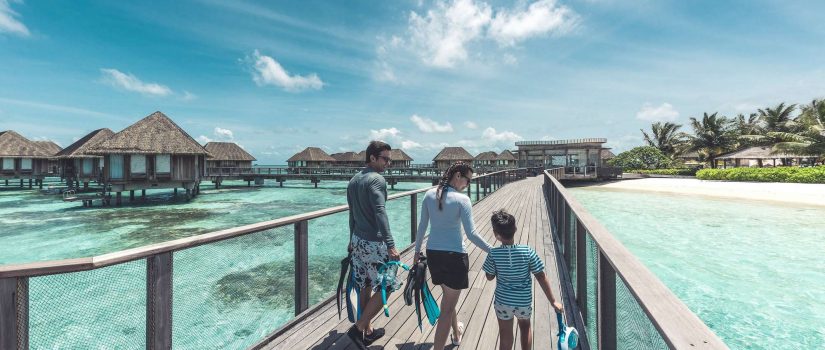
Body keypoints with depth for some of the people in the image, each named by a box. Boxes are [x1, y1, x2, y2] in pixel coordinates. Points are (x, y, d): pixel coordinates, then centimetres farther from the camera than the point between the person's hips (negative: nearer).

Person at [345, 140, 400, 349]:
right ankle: (358, 328, 10)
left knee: (365, 287, 17)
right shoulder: (377, 179, -15)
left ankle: (368, 331, 30)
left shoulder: (353, 180, 11)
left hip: (357, 240, 9)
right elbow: (380, 213, -27)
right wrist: (390, 244, -30)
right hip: (374, 243, -9)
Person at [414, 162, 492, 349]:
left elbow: (422, 226, 3)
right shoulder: (462, 199, -15)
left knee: (448, 295, 29)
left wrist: (417, 250, 13)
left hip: (433, 253, 6)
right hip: (455, 255, -6)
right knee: (448, 307, 9)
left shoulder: (429, 194, -1)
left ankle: (456, 333, 53)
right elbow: (471, 234, -17)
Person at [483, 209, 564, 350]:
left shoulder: (493, 254, -20)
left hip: (503, 301, -1)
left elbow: (490, 277, -6)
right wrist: (553, 301, -2)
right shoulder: (528, 251, -18)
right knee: (525, 326, 30)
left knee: (505, 333, 18)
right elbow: (541, 277, -12)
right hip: (524, 300, 1)